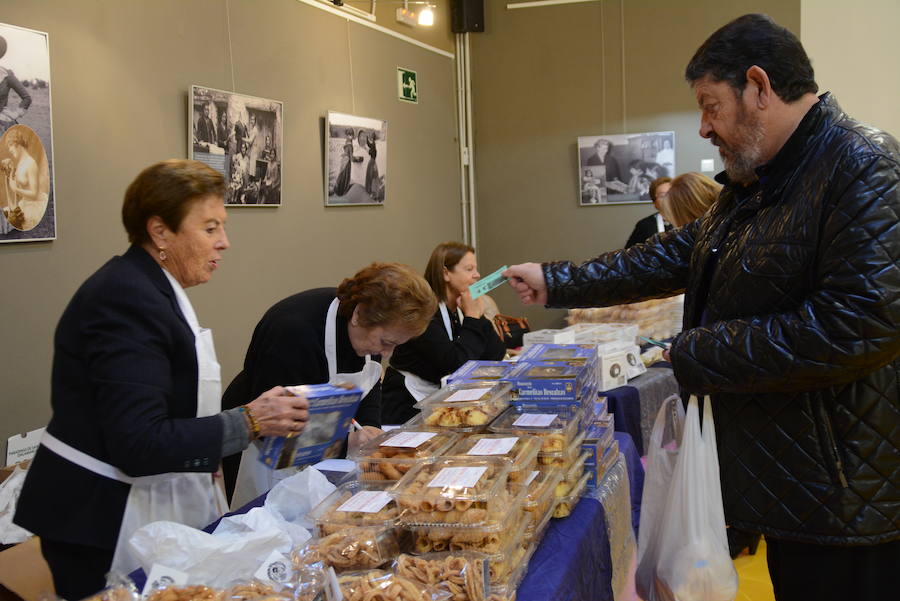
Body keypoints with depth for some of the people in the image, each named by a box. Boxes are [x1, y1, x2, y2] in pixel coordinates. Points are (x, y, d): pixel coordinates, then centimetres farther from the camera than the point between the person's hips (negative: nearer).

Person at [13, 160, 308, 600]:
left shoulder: (148, 287, 9)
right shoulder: (126, 298, -21)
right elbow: (139, 444, -25)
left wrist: (256, 414, 4)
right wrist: (249, 423, -21)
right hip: (104, 525, -10)